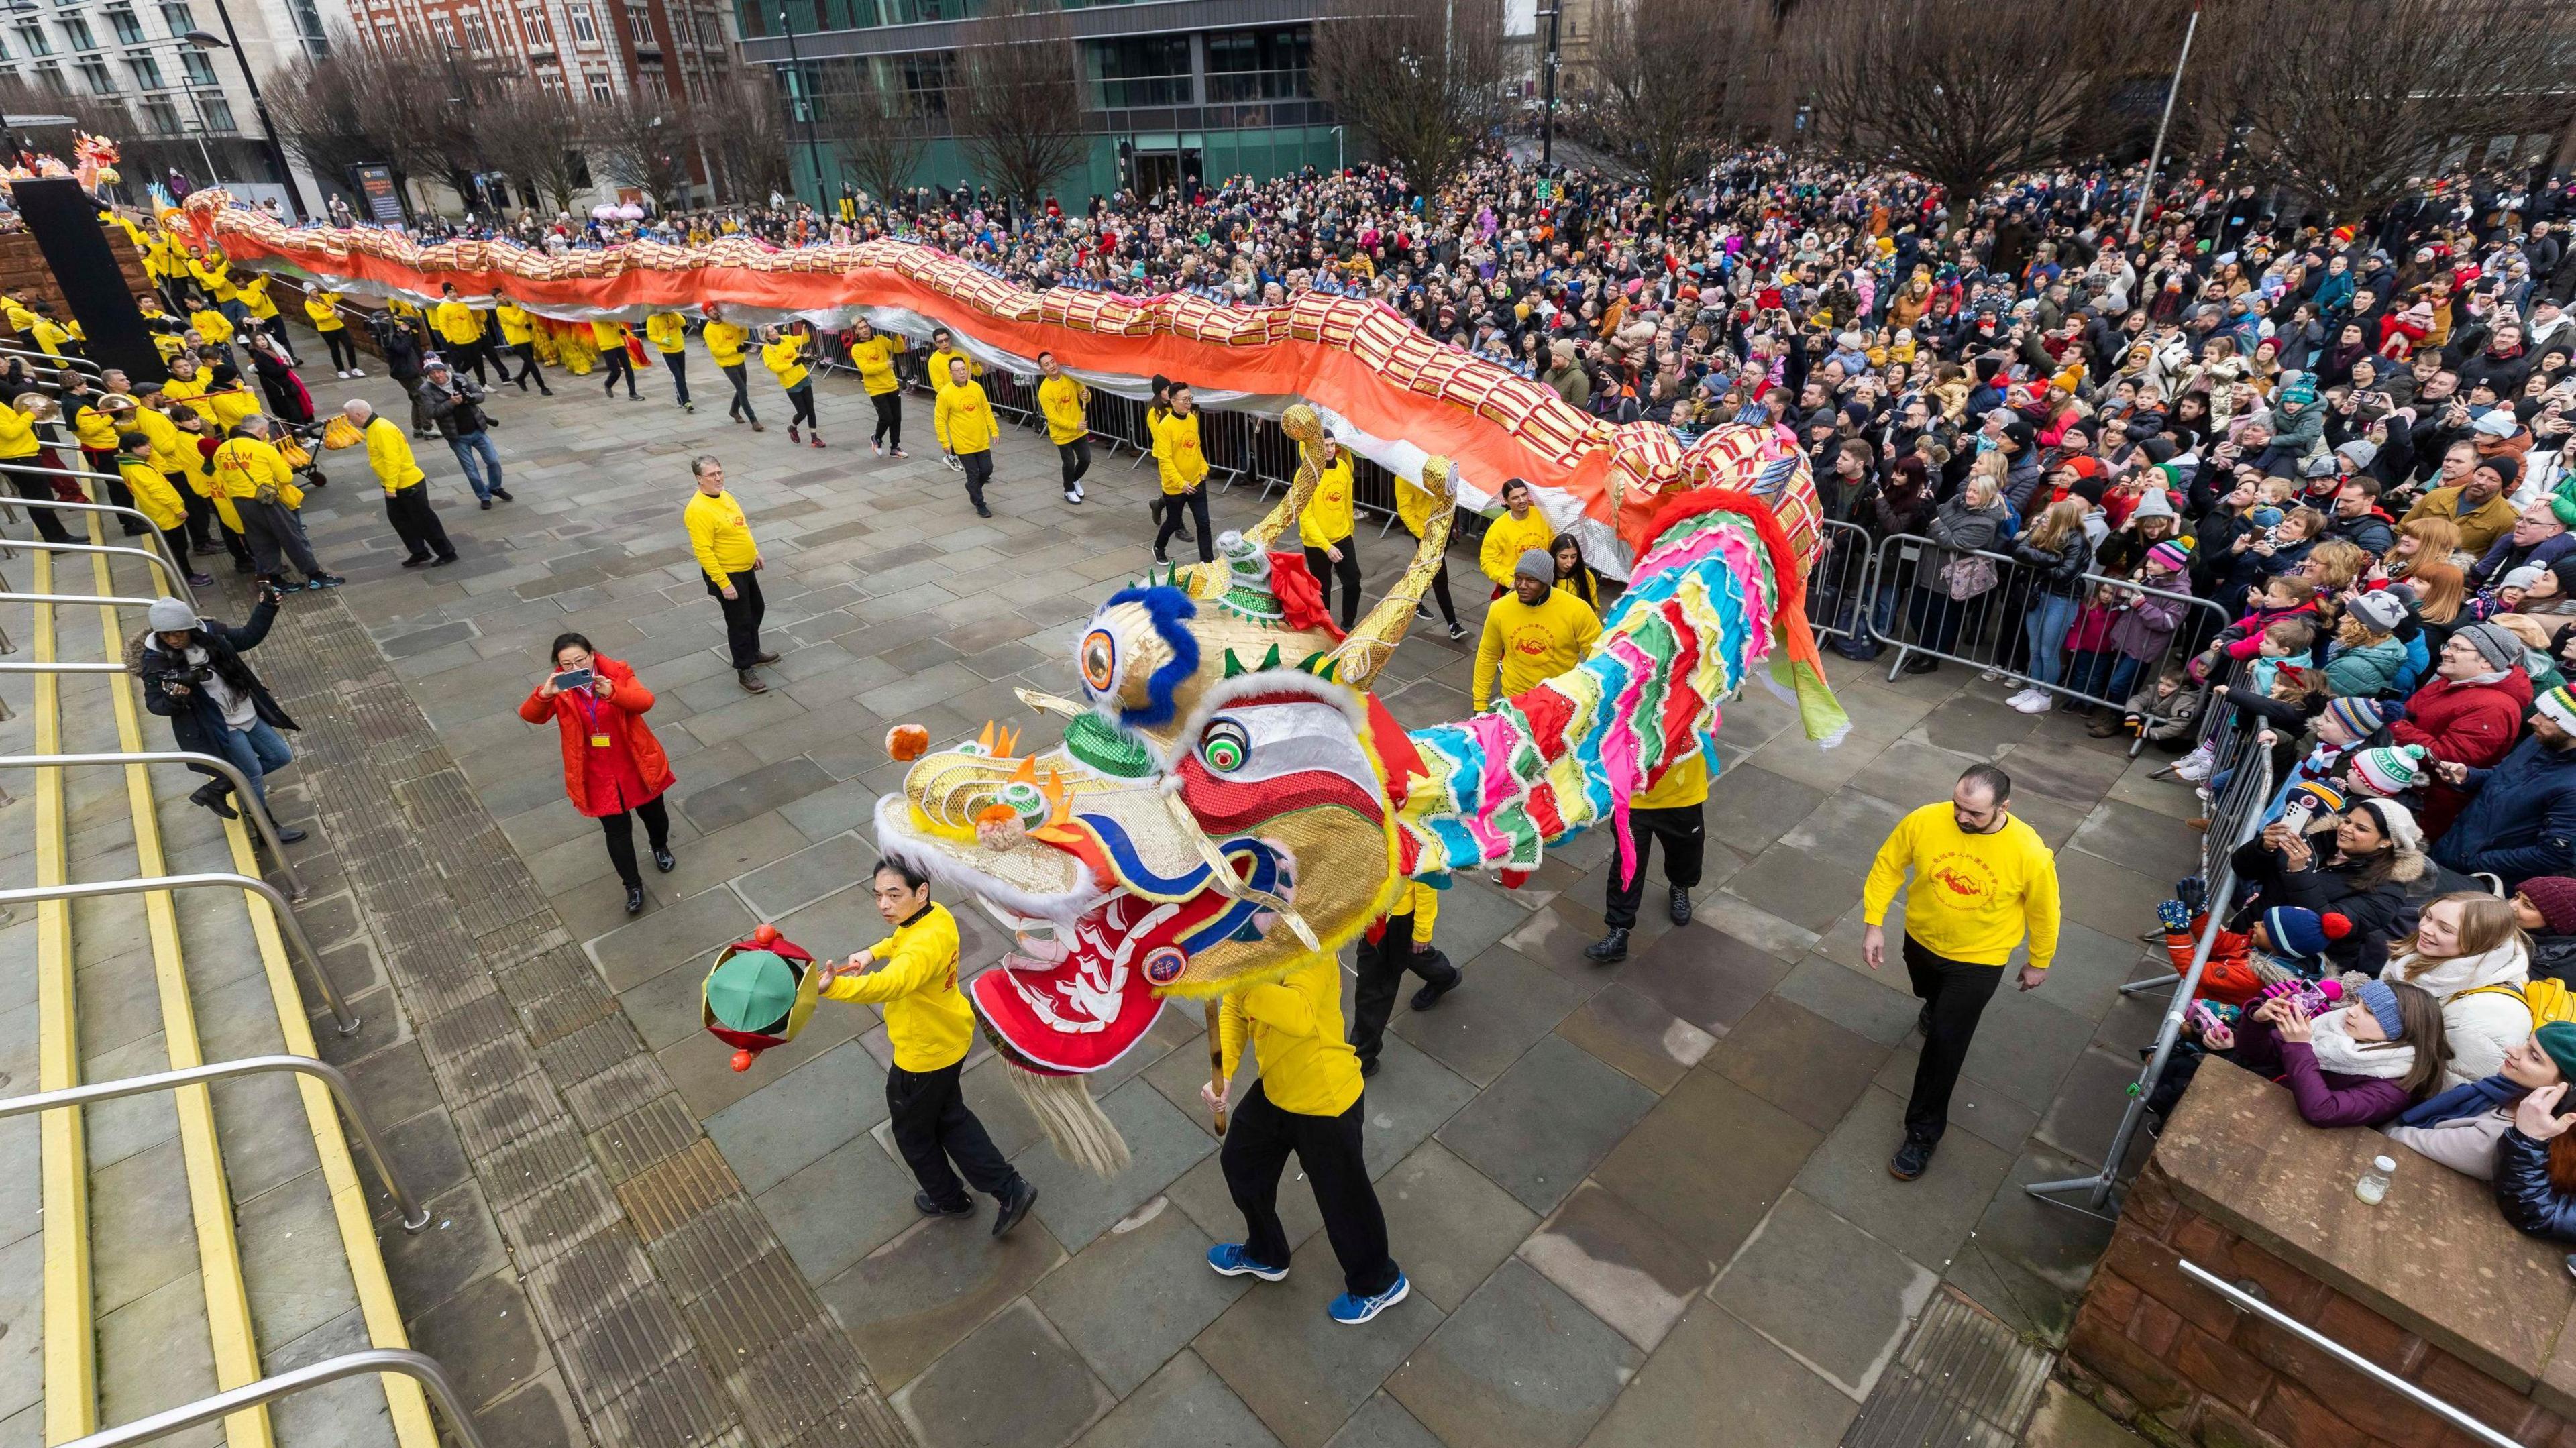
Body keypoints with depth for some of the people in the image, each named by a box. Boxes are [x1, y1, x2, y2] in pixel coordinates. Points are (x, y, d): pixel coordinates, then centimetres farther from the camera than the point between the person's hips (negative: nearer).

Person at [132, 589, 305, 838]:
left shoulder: (208, 632, -8)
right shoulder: (155, 660, -18)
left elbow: (247, 638, 9)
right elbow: (155, 704, -12)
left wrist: (266, 609, -3)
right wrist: (173, 697, -35)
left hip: (246, 712, 6)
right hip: (215, 725, -6)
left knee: (282, 757, 15)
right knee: (253, 773, 4)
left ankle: (214, 790, 27)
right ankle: (269, 829, 23)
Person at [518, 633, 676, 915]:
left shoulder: (617, 672, -14)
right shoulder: (560, 688, -11)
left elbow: (645, 701, -30)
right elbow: (529, 715, -24)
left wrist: (612, 692, -48)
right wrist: (544, 694, -45)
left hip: (637, 764, 0)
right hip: (597, 774, 0)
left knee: (654, 814, 22)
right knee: (617, 831, 7)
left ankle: (660, 847, 55)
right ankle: (633, 885, 25)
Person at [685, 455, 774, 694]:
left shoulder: (725, 496, 3)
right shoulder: (698, 510, -26)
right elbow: (703, 551, -26)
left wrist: (755, 553, 21)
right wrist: (723, 583, -26)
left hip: (746, 569, 9)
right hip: (726, 575, -9)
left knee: (756, 610, 23)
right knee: (740, 622, 1)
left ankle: (753, 652, 44)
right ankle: (744, 671, 15)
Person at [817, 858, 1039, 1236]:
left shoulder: (923, 946, -38)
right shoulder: (937, 915, -9)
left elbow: (886, 986, -59)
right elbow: (903, 940, 16)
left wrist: (833, 987, -75)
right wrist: (875, 952, -2)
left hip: (923, 1057, -8)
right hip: (951, 1039, 8)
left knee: (912, 1131, 21)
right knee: (949, 1116, 27)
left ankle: (947, 1197, 46)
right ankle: (1010, 1189, 30)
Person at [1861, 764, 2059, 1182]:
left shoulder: (2030, 854, -30)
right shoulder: (1924, 821, -26)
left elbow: (2043, 910, -10)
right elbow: (1888, 865, -9)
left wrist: (2039, 962, 3)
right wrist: (1874, 923, -11)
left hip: (1978, 959, -3)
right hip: (1921, 939, 3)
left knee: (1944, 1043, 1)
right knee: (1929, 993, 33)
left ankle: (1923, 1132, 19)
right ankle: (1939, 1010, 71)